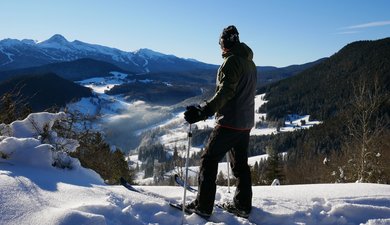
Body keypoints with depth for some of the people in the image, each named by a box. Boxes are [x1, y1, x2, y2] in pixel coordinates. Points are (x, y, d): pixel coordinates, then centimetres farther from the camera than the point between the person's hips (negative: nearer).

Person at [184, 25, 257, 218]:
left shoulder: (232, 60, -14)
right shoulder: (250, 62, 14)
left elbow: (225, 92, -26)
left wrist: (204, 110, -35)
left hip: (230, 122, -9)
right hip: (246, 122, 9)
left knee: (209, 160, 0)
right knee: (240, 163, 16)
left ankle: (203, 206, 3)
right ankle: (242, 206, 23)